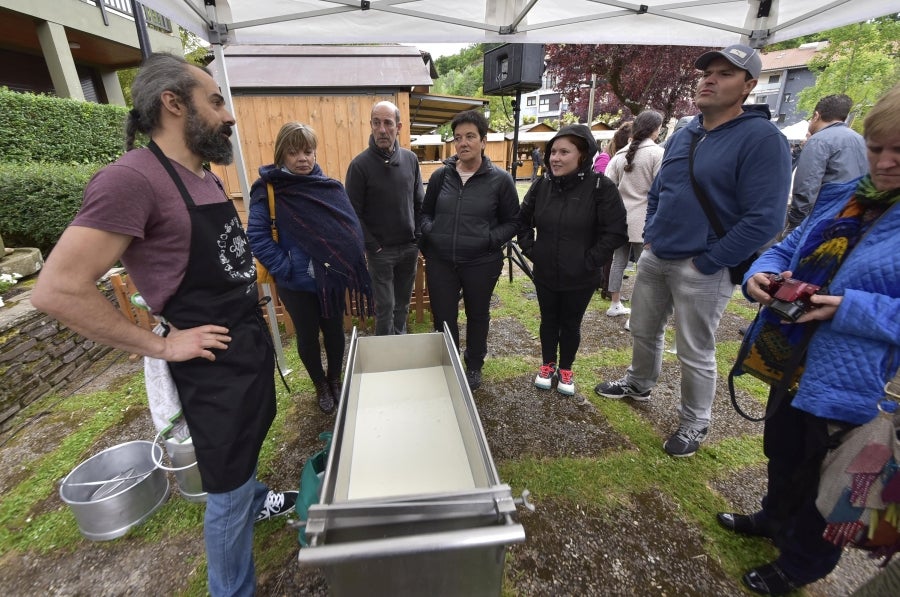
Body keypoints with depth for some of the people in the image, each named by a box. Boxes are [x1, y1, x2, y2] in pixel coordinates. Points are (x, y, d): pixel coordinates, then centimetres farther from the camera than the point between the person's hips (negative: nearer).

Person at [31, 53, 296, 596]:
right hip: (213, 363, -9)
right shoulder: (133, 178, -21)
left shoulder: (207, 179, 7)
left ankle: (254, 500, 59)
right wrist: (161, 346, -20)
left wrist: (250, 291, 13)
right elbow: (58, 290, -24)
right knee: (227, 491, 9)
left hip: (252, 343, 9)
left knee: (249, 443, 31)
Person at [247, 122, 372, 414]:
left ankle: (335, 380, 40)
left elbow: (352, 228, 0)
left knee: (334, 330, 16)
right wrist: (284, 268, -18)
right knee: (307, 336, 14)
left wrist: (347, 267, -11)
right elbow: (257, 237, -12)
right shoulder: (267, 189, -9)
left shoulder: (331, 187, -1)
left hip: (332, 279, 2)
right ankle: (320, 385, 38)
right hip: (296, 284, -2)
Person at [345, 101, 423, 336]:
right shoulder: (360, 164, -10)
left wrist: (419, 238, 2)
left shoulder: (410, 159, 2)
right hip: (380, 251, -4)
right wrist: (372, 246, -11)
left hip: (409, 248, 4)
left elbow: (419, 202, 9)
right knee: (385, 307, 4)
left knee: (403, 303, 16)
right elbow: (354, 213, -9)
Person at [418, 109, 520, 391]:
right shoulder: (441, 175, 1)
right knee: (443, 318, 10)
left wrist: (490, 239, -15)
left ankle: (474, 366, 41)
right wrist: (429, 233, -7)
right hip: (440, 262, 2)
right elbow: (425, 212, 13)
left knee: (477, 316, 17)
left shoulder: (500, 179, -6)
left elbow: (512, 221, 1)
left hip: (481, 263, -1)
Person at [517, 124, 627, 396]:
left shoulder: (601, 187, -15)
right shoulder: (541, 185, -3)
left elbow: (616, 232, -15)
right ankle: (548, 364, 38)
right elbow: (522, 220, 11)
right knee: (548, 320, 18)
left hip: (580, 277, -3)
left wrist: (590, 261, -15)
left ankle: (565, 370, 35)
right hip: (545, 274, 3)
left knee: (571, 324, 14)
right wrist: (529, 249, 2)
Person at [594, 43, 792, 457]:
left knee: (695, 354, 5)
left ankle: (694, 424, 28)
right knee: (643, 331, 19)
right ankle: (638, 384, 44)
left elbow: (764, 219, -18)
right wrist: (649, 235, 10)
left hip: (702, 269, -7)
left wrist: (706, 263, -17)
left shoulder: (762, 138, -12)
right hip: (654, 258, 7)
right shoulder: (683, 135, 10)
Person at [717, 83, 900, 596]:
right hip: (792, 360, 6)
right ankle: (776, 519, 53)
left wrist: (850, 309, -30)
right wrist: (761, 275, -13)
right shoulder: (842, 196, 3)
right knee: (783, 452, 26)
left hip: (849, 383, -6)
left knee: (824, 481, 16)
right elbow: (787, 250, 8)